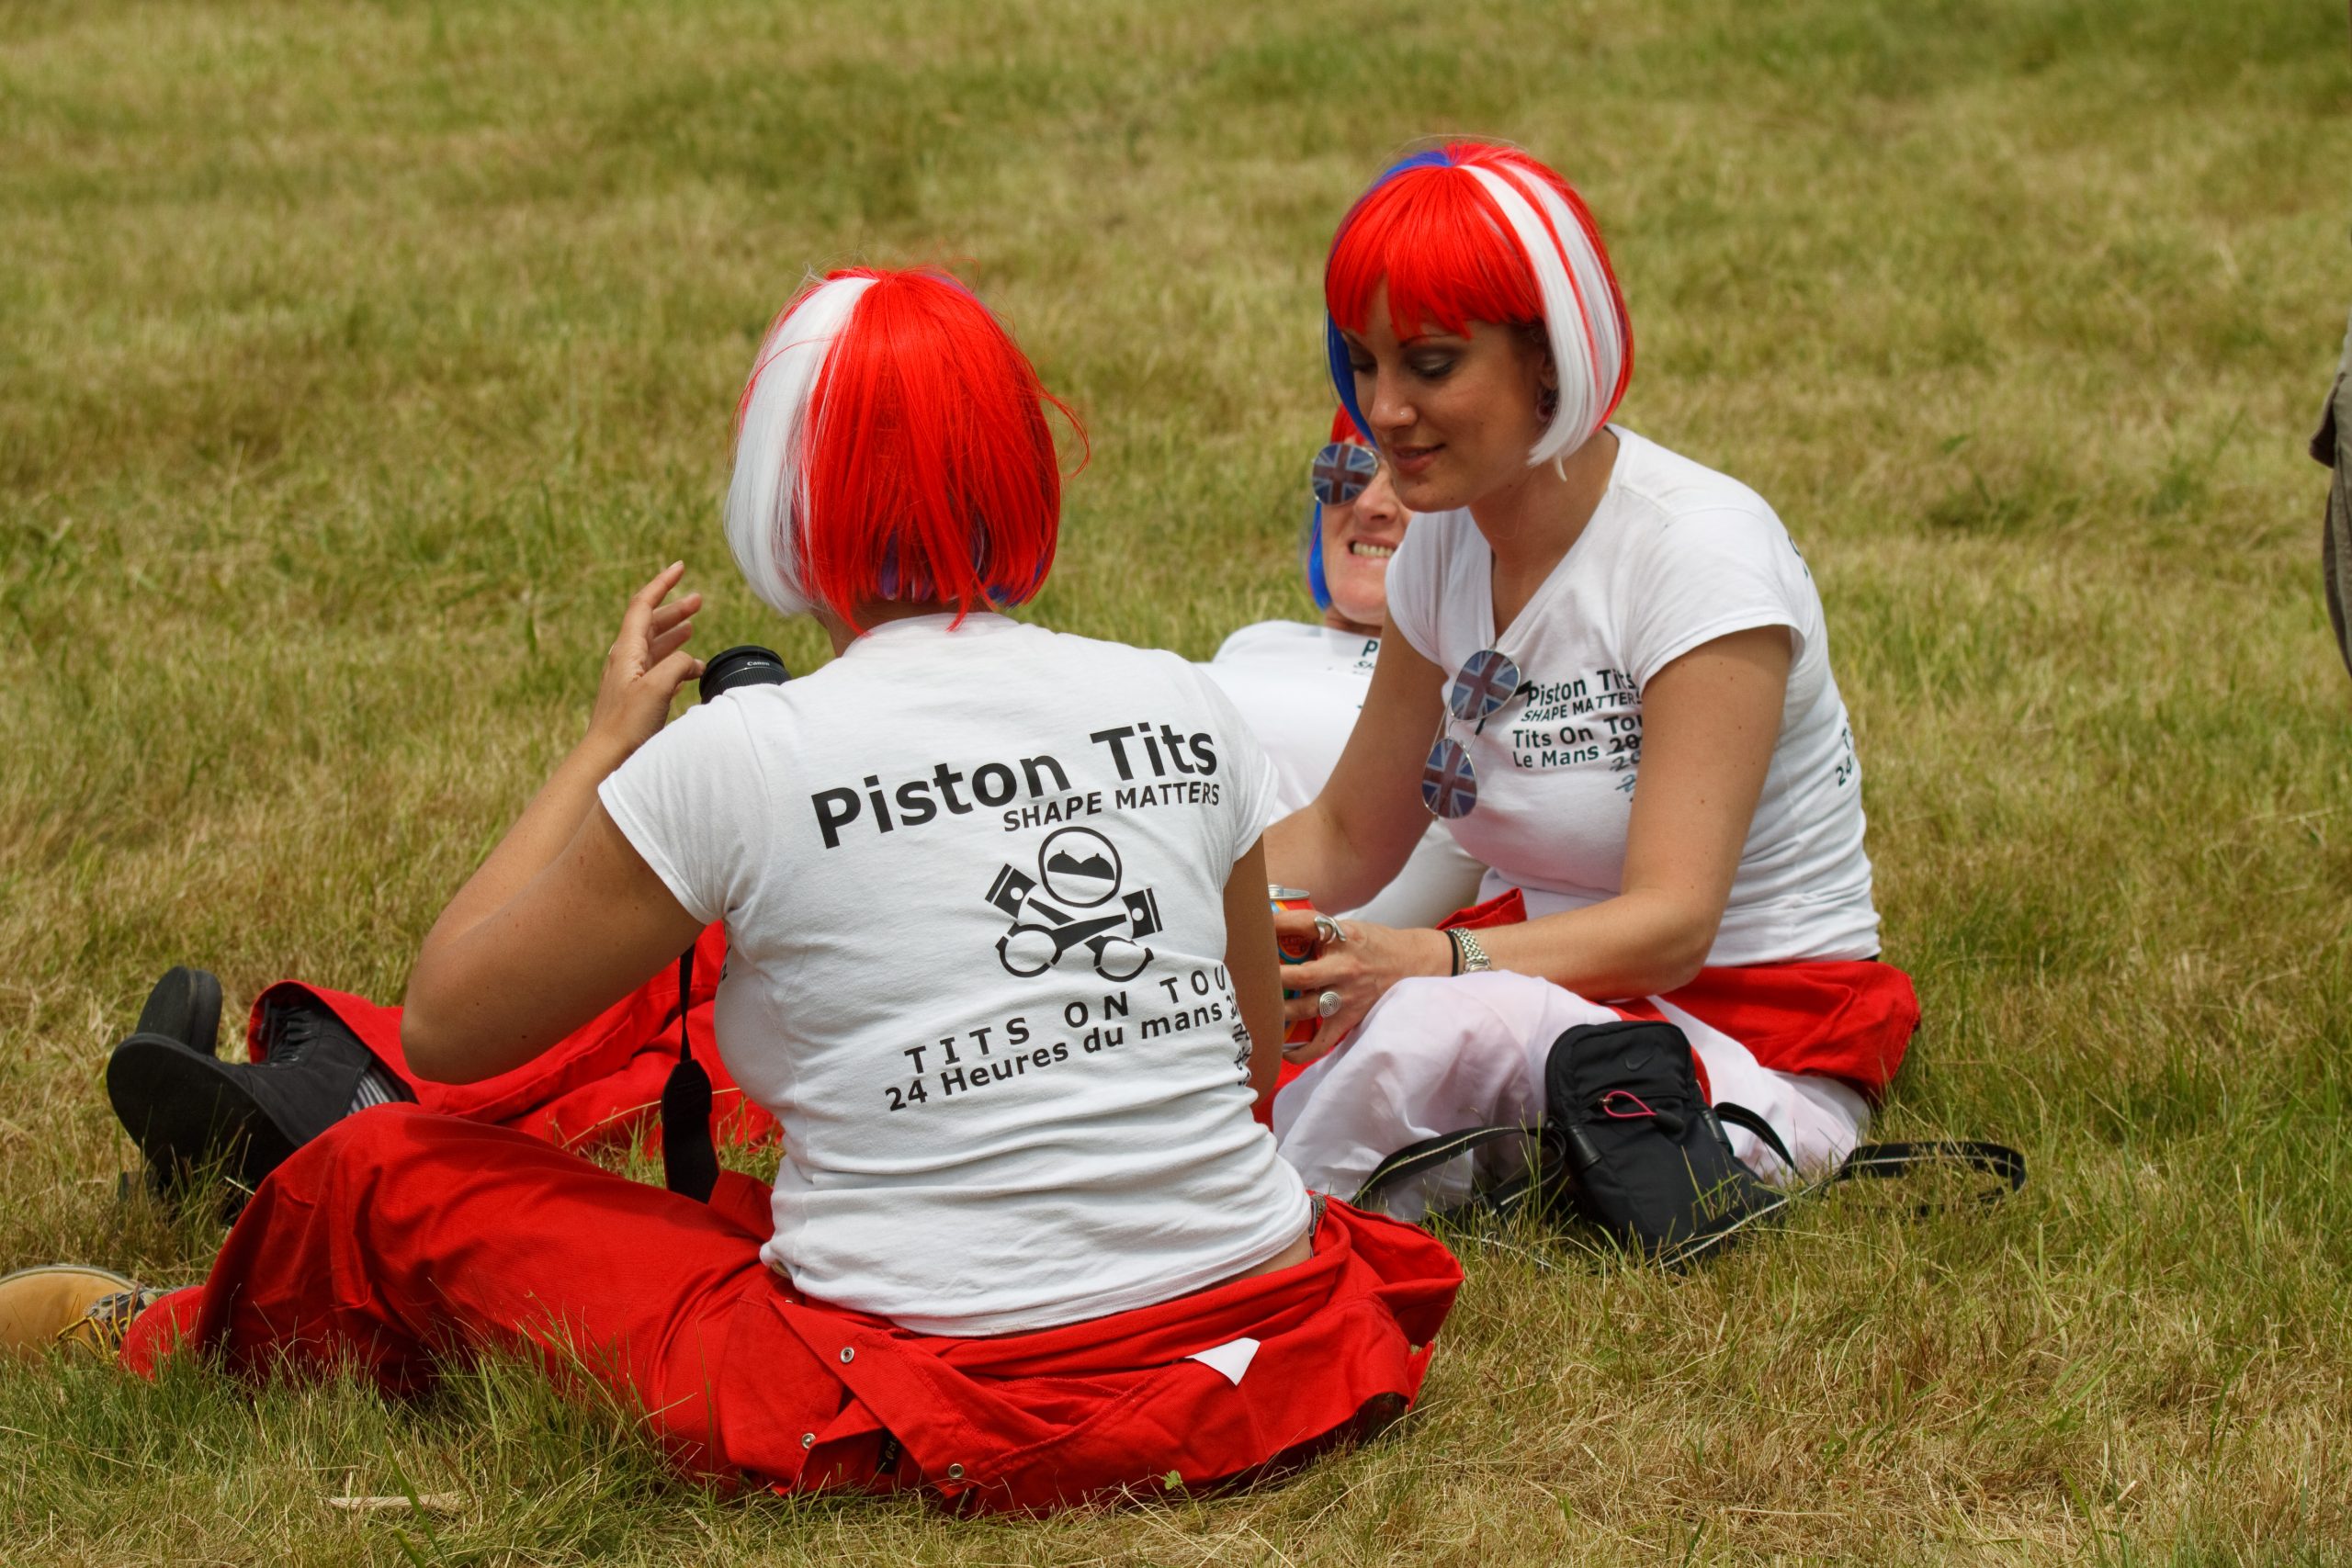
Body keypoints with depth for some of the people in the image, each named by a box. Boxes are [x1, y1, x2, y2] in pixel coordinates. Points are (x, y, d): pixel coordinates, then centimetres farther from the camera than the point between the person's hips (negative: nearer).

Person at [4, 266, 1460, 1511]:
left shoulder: (743, 759, -10)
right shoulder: (1187, 711, 2)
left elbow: (444, 1027, 1)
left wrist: (607, 744, 12)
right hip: (1252, 1326, 5)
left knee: (385, 1173, 14)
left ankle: (171, 1345, 45)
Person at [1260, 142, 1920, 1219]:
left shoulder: (1700, 549, -19)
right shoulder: (1451, 545, 3)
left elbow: (1669, 923, -26)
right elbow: (1347, 841, 14)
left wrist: (1430, 962, -43)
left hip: (1758, 1047, -6)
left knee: (1439, 1023, -36)